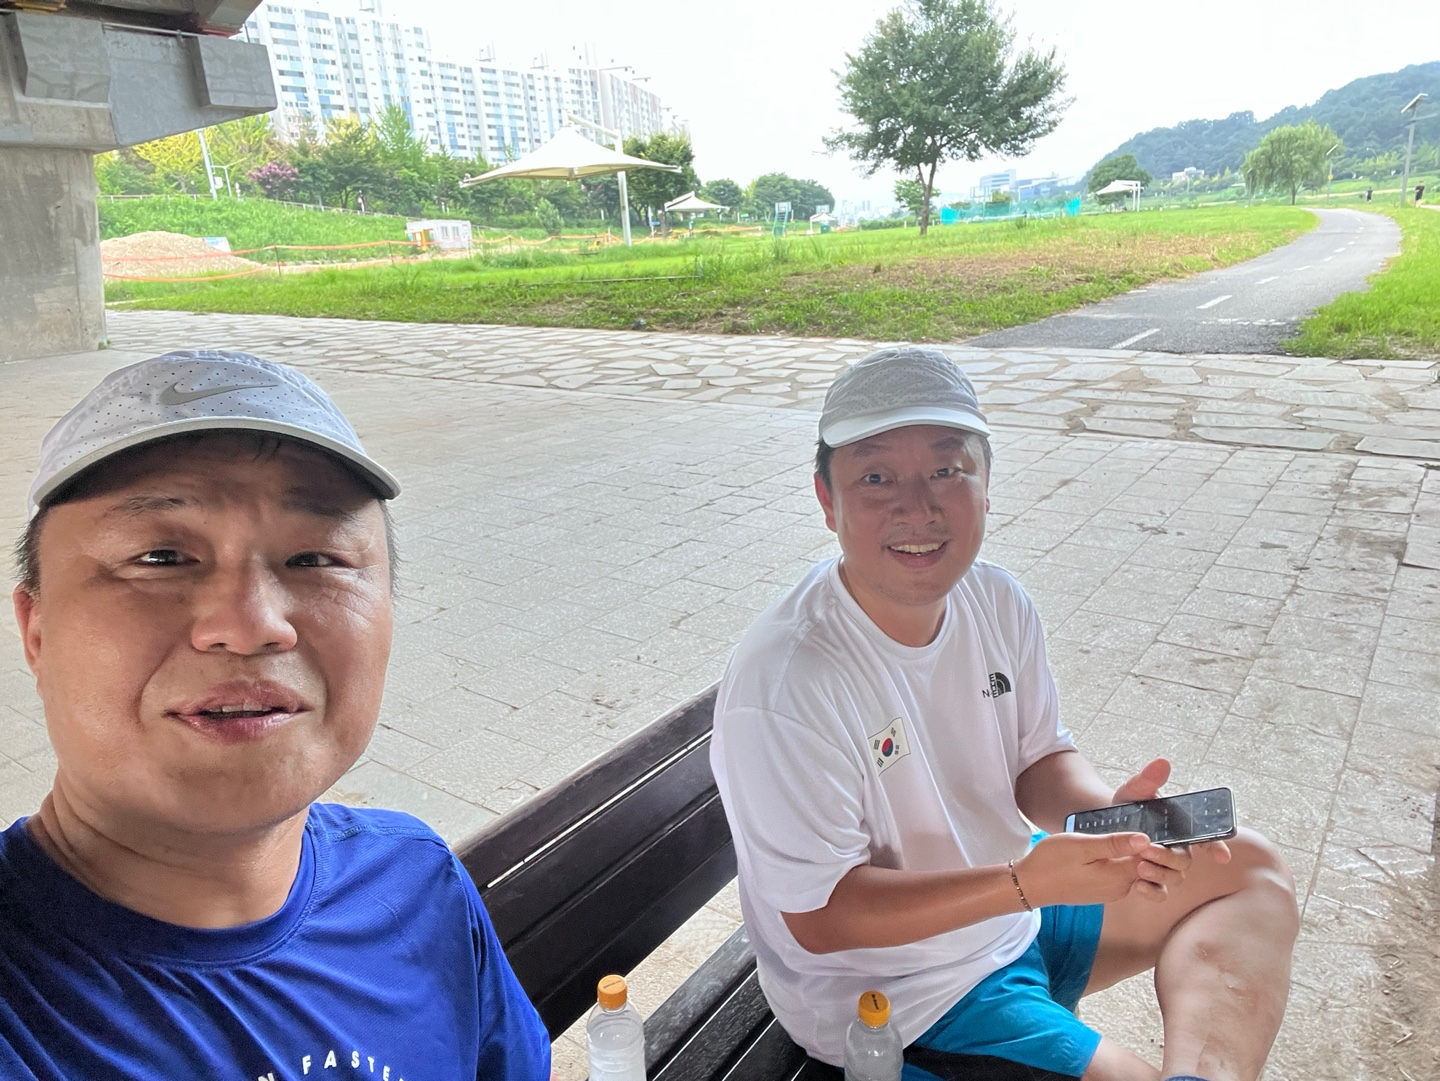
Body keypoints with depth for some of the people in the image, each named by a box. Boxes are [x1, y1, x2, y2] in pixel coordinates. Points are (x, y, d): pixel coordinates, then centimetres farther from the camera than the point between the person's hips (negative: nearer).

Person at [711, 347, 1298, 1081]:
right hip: (897, 999, -8)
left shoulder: (996, 601, -9)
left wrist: (1112, 815, -20)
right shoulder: (782, 686, -32)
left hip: (1006, 893, 8)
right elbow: (819, 916, -25)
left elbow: (1037, 759, 3)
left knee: (1249, 869, 9)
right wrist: (1025, 882, -34)